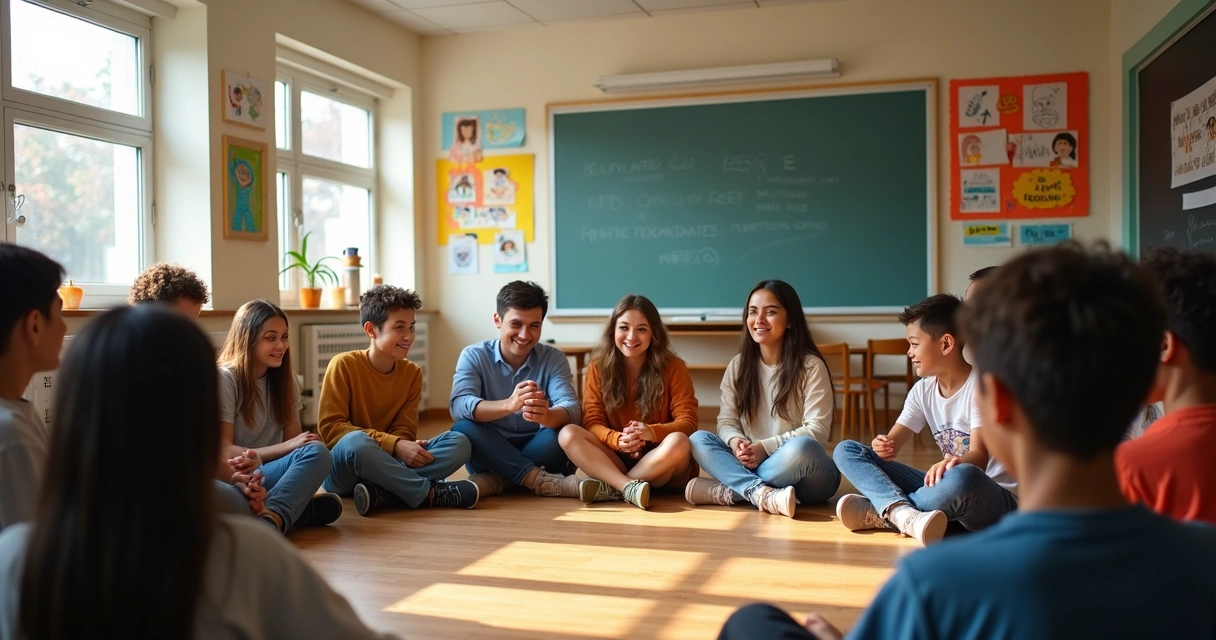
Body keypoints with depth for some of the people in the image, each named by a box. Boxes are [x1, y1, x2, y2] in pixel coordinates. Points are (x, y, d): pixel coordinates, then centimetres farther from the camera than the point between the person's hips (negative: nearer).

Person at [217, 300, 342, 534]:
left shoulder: (284, 378, 12)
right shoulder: (225, 378, -6)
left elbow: (293, 439, 4)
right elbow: (224, 451, -10)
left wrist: (259, 458, -20)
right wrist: (288, 446, -17)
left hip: (268, 470, 6)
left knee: (316, 451, -31)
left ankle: (271, 518, -51)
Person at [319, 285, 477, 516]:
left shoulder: (412, 373, 4)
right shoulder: (344, 365, -10)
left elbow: (405, 430, 1)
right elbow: (329, 427, -16)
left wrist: (407, 447, -26)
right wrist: (395, 445, -26)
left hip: (388, 464, 5)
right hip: (342, 470, -5)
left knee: (459, 443, -15)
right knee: (355, 442, -39)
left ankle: (381, 493, -32)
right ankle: (429, 492, -23)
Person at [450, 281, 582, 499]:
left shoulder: (554, 359, -2)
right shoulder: (473, 356, -5)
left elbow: (572, 409, -19)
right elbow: (458, 406, -24)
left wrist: (546, 415, -45)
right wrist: (508, 405, -44)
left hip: (536, 452, 1)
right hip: (490, 454, 0)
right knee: (463, 428, -30)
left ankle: (495, 480, -22)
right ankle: (540, 480, -31)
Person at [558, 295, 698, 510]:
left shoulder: (673, 368, -4)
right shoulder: (598, 367, 1)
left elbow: (688, 422, -9)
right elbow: (592, 421, -4)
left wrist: (651, 432, -29)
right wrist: (617, 440, -26)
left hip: (661, 467, -2)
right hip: (615, 459, 2)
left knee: (678, 441, -34)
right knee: (568, 434, -22)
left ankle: (609, 488, -24)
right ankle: (630, 487, -36)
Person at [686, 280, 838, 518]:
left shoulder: (811, 366, -7)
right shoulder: (738, 365, 6)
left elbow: (817, 429, -13)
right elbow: (726, 421, 3)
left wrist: (766, 447, -24)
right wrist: (735, 441, -20)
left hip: (797, 472, -4)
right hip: (750, 466, 4)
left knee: (801, 447, -37)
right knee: (698, 440, -18)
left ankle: (730, 492, -25)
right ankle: (763, 494, -37)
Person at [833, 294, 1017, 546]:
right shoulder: (923, 389, 6)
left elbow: (980, 456, -24)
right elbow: (893, 441, 1)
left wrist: (955, 463, -48)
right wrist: (884, 447, -24)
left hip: (997, 499, -6)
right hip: (947, 487, 7)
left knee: (962, 478, -44)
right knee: (846, 450, -6)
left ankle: (876, 512, -24)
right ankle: (903, 513, -33)